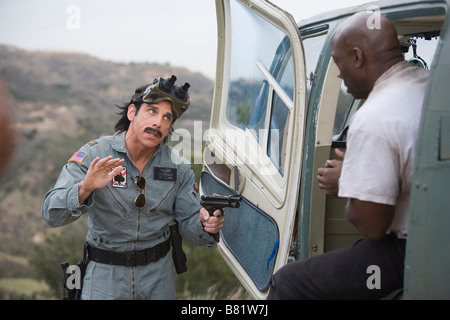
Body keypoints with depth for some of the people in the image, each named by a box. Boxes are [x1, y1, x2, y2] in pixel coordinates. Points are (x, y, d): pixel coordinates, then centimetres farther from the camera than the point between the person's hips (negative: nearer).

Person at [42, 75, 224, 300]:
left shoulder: (178, 167, -5)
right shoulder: (92, 155, -15)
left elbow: (189, 224, -2)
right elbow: (52, 214, -22)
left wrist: (206, 225, -26)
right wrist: (84, 189, -42)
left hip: (158, 274, 3)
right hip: (105, 275, -3)